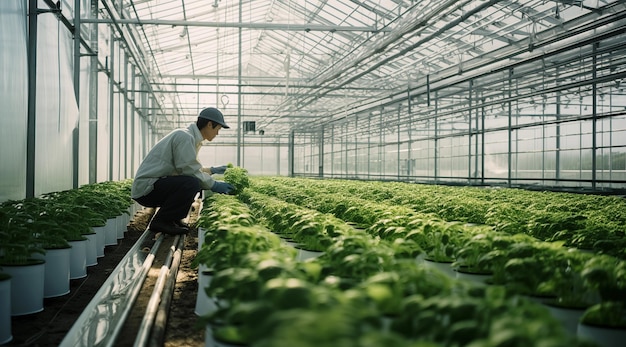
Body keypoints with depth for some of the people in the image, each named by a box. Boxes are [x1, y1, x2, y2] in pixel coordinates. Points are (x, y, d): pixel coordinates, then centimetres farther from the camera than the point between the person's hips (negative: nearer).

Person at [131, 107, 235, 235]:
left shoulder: (189, 136, 15)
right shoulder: (185, 137, -16)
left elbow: (189, 167, 24)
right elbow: (189, 170, -20)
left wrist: (211, 170, 27)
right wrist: (213, 185, -12)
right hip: (146, 188, -11)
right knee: (192, 183, -28)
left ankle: (172, 218, 10)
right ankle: (161, 221, -13)